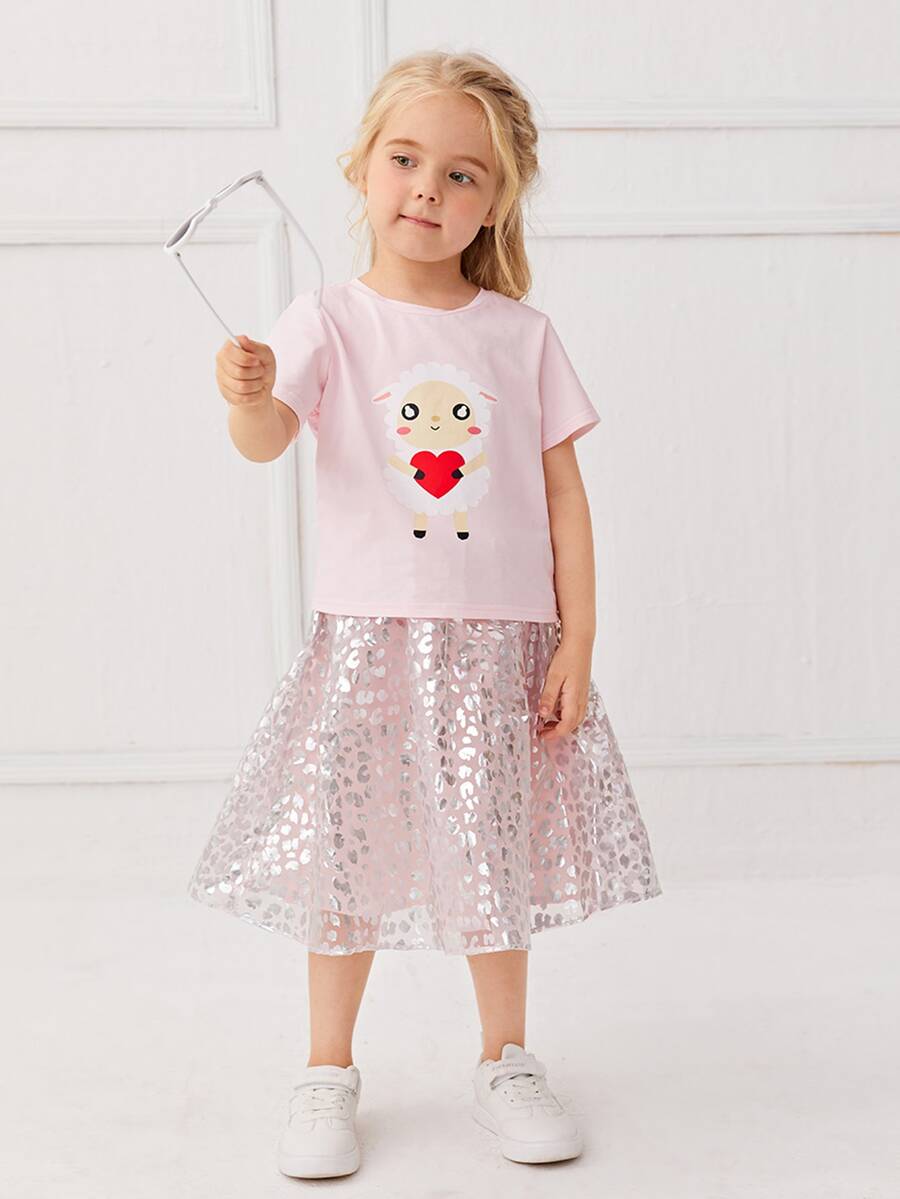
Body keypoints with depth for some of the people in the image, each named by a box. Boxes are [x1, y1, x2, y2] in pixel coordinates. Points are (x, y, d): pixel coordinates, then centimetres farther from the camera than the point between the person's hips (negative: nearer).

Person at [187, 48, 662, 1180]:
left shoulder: (522, 334, 4)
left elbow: (564, 492, 3)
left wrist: (577, 637, -2)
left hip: (501, 640, 1)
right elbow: (266, 441, -15)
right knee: (344, 850, 6)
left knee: (495, 852, 10)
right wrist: (250, 395, -38)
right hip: (366, 634, -1)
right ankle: (327, 1073, 24)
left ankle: (505, 1062, 30)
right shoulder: (331, 319, 0)